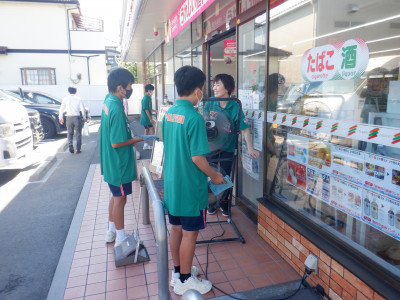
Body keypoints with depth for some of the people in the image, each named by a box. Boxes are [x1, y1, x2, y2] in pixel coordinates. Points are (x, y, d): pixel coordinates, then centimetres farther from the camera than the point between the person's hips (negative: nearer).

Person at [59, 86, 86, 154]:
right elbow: (82, 109, -1)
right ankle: (78, 149, 9)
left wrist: (60, 118, 17)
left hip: (69, 118, 1)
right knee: (78, 134, 8)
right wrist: (84, 118, 10)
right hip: (77, 117, -1)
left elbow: (61, 109, 6)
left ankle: (70, 143, -10)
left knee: (70, 133, 16)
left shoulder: (65, 99, 4)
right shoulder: (78, 99, 1)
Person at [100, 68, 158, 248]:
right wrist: (140, 139, -16)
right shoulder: (116, 110, -26)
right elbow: (117, 143, -25)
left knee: (115, 196, 21)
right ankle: (121, 239, 21)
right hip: (119, 164, -10)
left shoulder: (108, 101, 4)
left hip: (111, 162, 10)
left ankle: (111, 232, 36)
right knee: (120, 199, 4)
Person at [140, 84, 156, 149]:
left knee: (147, 130, 13)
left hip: (147, 118, 10)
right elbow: (146, 109, -21)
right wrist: (151, 119, -21)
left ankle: (145, 145, 19)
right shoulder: (146, 98, -18)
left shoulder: (148, 98, 12)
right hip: (146, 118, -10)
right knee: (152, 130, -7)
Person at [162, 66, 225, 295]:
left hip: (172, 184, 8)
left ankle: (178, 271, 37)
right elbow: (197, 158, -21)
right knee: (190, 234, 8)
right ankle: (185, 281, 25)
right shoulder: (194, 118, -21)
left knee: (176, 230, 19)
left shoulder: (169, 114, 4)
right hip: (190, 187, -8)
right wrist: (215, 176, -6)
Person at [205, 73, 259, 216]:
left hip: (227, 148, -1)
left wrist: (250, 148, -18)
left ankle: (224, 202, 32)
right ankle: (211, 203, 30)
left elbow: (244, 129, -12)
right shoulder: (209, 104, -8)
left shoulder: (235, 107, -12)